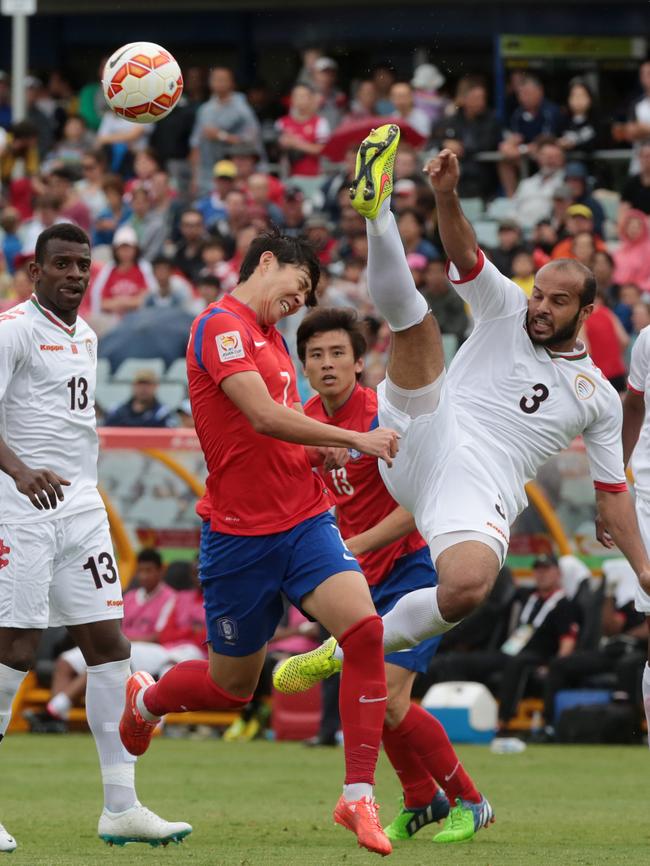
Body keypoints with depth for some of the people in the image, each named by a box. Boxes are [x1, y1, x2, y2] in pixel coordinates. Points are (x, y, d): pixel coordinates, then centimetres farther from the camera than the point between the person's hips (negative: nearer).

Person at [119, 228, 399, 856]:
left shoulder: (271, 338, 18)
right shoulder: (222, 326, -11)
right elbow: (265, 417, -23)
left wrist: (322, 452, 7)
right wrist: (356, 439, -19)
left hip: (304, 521, 7)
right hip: (239, 533, -7)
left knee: (364, 629, -18)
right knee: (231, 686, 7)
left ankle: (357, 797, -13)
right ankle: (144, 700, 43)